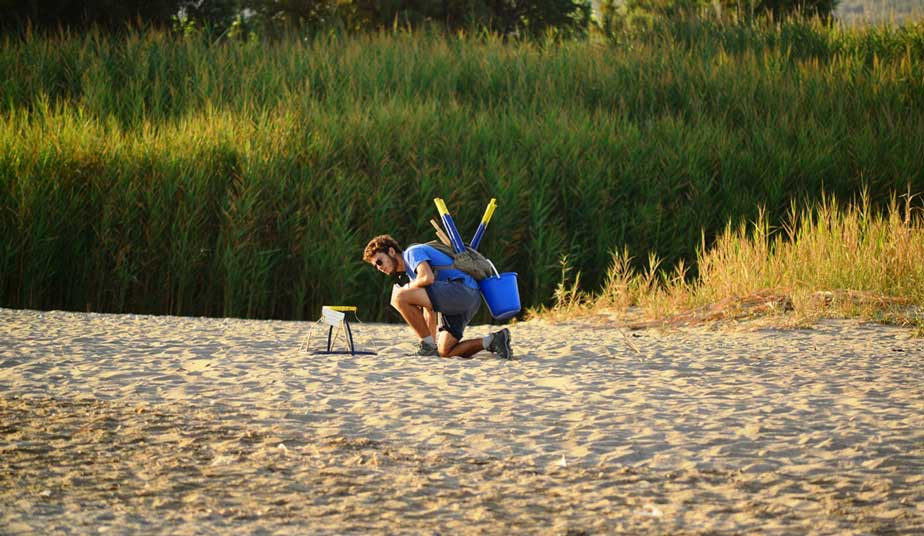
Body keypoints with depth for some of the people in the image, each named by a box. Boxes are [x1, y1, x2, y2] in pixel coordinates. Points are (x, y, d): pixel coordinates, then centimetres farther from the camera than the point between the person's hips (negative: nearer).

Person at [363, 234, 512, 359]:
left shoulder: (412, 252, 0)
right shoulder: (410, 271, 30)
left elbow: (428, 278, -20)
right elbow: (428, 310, 33)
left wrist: (407, 288, 0)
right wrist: (433, 339, 30)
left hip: (462, 288, -11)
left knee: (399, 296, -18)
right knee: (445, 351, 10)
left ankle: (428, 344, -12)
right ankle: (493, 340, 5)